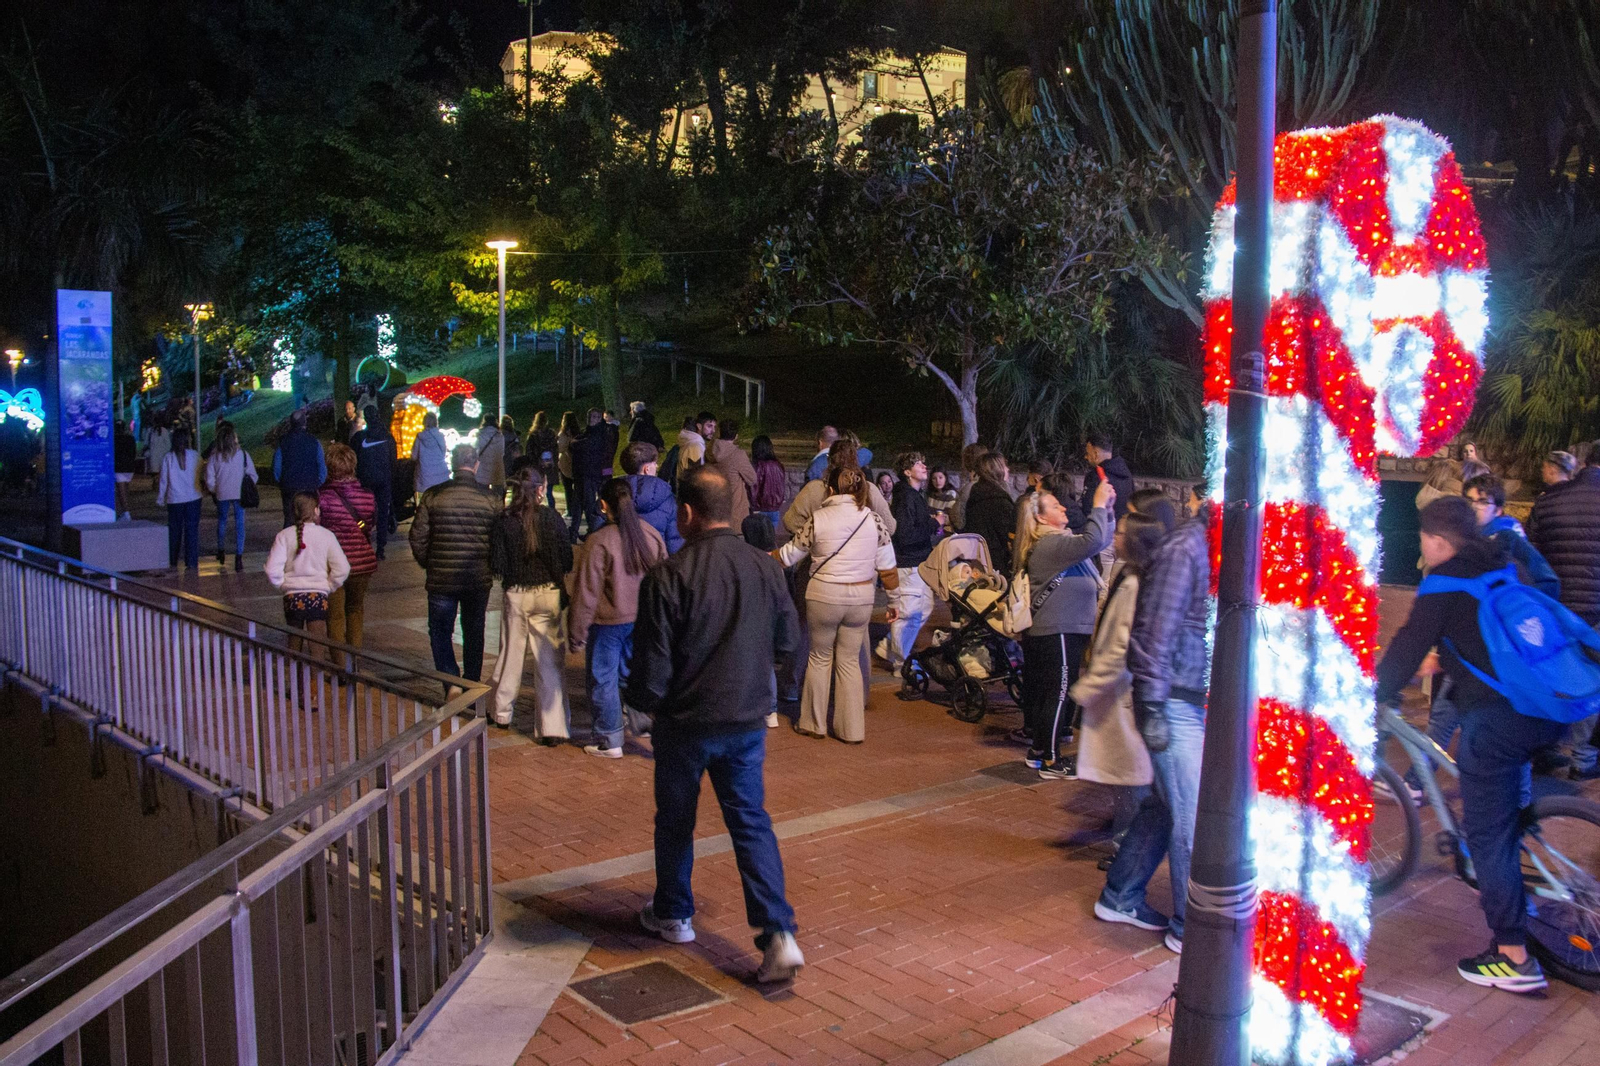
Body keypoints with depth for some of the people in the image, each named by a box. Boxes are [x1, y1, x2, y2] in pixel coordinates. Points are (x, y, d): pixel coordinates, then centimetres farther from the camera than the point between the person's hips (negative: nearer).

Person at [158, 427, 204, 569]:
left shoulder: (168, 458, -5)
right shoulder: (195, 455, -6)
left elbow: (163, 480, 0)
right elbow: (200, 475, 3)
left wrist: (160, 498, 10)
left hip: (174, 499, 1)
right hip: (193, 498, -1)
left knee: (174, 531, 14)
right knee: (192, 530, 2)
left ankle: (172, 562, 23)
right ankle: (192, 563, -2)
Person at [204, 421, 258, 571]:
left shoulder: (214, 457, -5)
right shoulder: (242, 454, -7)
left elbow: (210, 480, -4)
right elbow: (253, 475, -3)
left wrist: (214, 491, 14)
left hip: (222, 495, 1)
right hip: (239, 494, -1)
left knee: (222, 521, 21)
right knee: (239, 523, 1)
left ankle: (221, 553, 33)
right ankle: (238, 557, -7)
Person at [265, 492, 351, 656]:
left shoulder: (284, 535, -3)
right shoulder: (326, 535, -5)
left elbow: (272, 569, -9)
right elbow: (342, 568, -10)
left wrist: (283, 584, 8)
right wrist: (329, 587, 5)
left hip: (292, 597, 2)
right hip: (318, 596, -2)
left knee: (294, 644, 20)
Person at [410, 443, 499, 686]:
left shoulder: (433, 496, -7)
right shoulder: (490, 498, -6)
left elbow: (417, 537, -4)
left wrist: (427, 564, 12)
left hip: (442, 578, -1)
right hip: (479, 580, 1)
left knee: (440, 632, 12)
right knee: (474, 634, 16)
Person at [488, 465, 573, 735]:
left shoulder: (503, 521, -8)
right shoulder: (551, 517, -9)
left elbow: (497, 565, -8)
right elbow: (566, 559, -8)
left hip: (514, 595, 1)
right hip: (547, 594, -1)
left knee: (511, 653, 18)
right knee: (549, 660, 3)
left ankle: (501, 712, 36)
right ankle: (552, 727, 2)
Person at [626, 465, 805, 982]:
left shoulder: (668, 577, -18)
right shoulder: (766, 568, -4)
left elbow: (651, 667, -14)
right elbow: (785, 642, 8)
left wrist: (644, 701, 6)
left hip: (685, 722, -3)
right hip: (748, 720, 3)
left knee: (675, 821, 17)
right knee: (751, 822, 9)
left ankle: (673, 915, 36)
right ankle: (779, 934, -2)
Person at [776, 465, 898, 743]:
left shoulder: (817, 519, -9)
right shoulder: (873, 519, -4)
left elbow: (789, 555, 4)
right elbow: (888, 570, -2)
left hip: (823, 596, -2)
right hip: (861, 598, 2)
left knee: (820, 657, 16)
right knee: (849, 660, 14)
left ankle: (814, 723, 25)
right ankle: (852, 729, 17)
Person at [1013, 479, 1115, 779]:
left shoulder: (1060, 540, 16)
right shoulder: (1048, 545, -18)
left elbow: (1102, 541, 22)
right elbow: (1093, 542, -30)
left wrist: (1107, 508, 12)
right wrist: (1099, 505, -21)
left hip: (1067, 630, 11)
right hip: (1057, 632, -11)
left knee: (1052, 692, 16)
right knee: (1058, 692, -8)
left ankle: (1040, 749, 25)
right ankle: (1050, 761, -3)